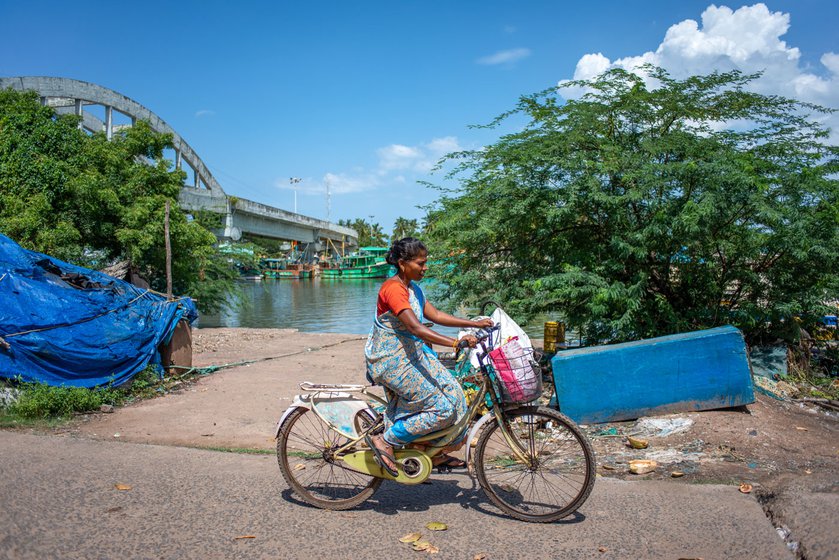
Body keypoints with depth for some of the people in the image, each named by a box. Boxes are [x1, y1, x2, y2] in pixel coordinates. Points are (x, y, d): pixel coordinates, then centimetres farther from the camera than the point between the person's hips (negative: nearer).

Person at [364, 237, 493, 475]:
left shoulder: (413, 288, 10)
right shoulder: (393, 288, -21)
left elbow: (435, 315, 10)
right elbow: (415, 328, -32)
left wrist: (475, 324, 2)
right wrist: (456, 343, -40)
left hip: (414, 355, 9)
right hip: (392, 361, -9)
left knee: (452, 392, 2)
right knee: (441, 408, -10)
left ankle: (437, 452, 16)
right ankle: (385, 441, 1)